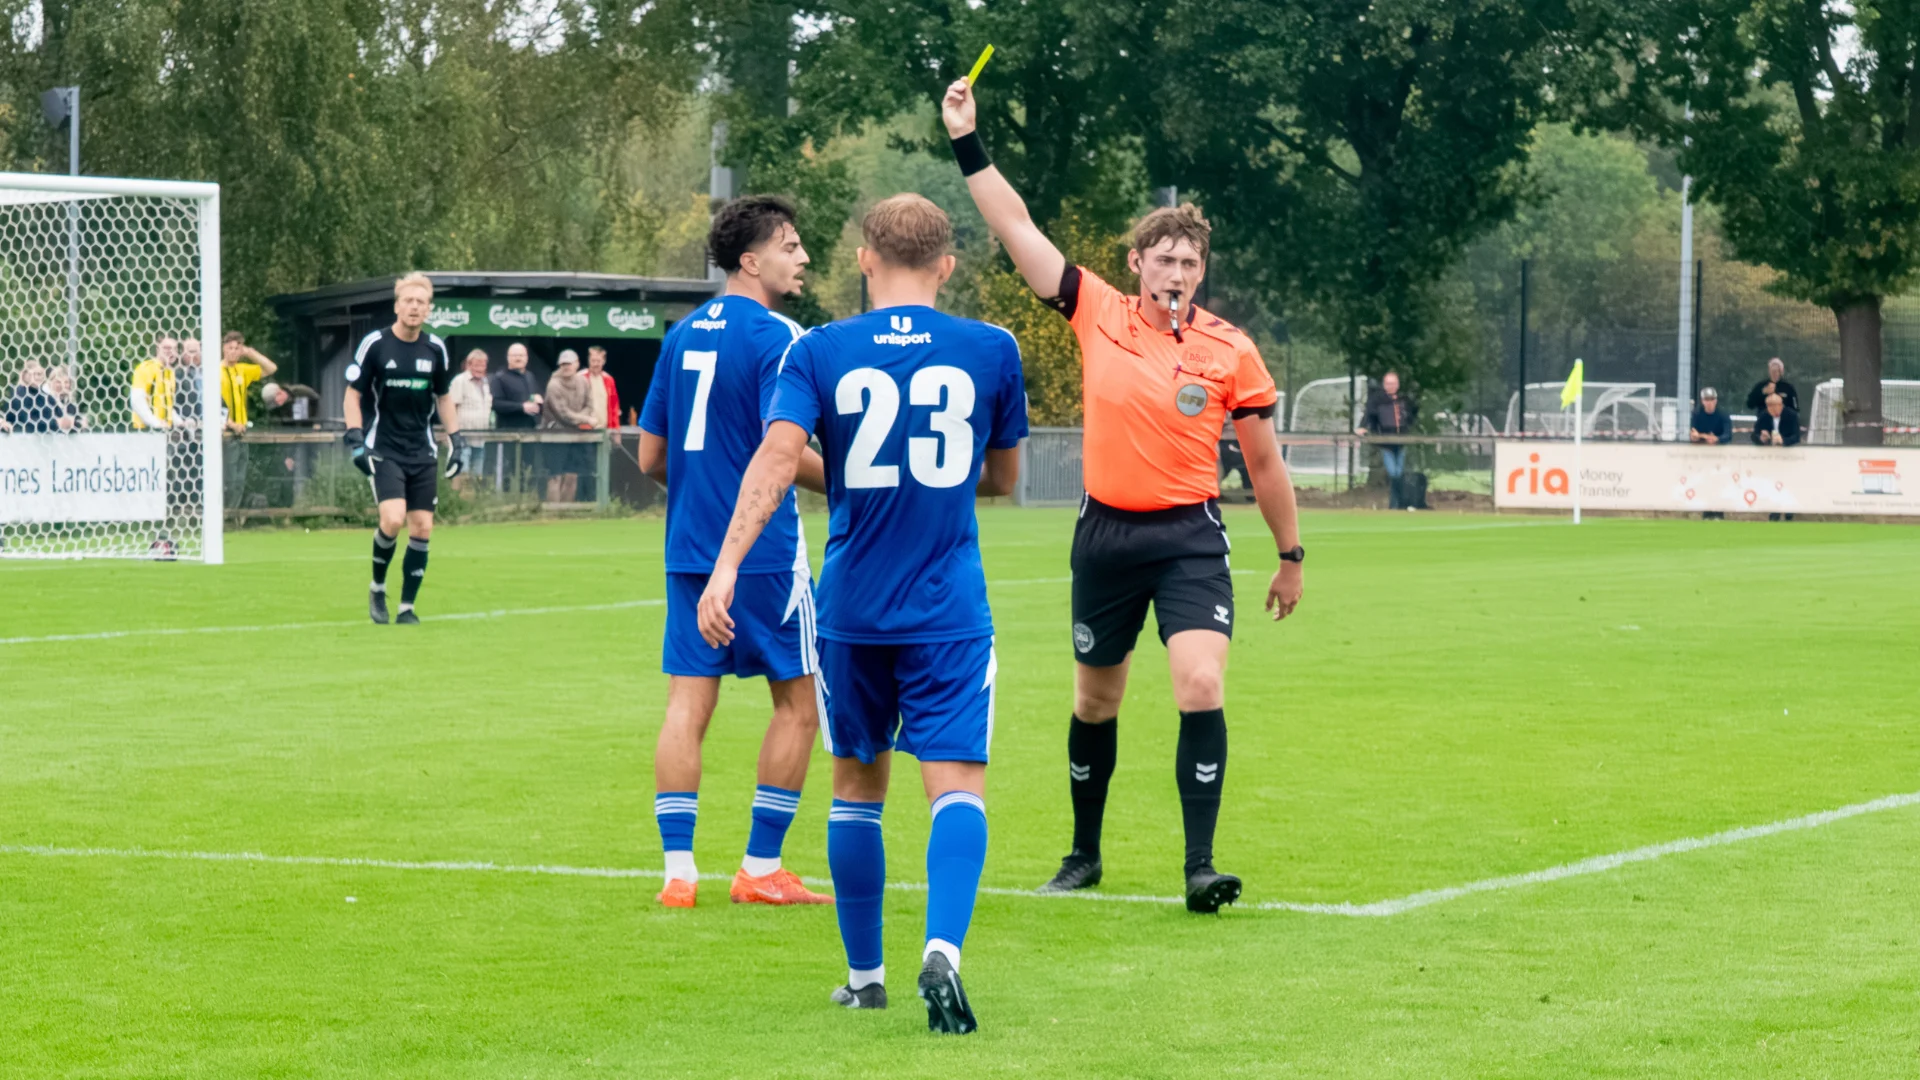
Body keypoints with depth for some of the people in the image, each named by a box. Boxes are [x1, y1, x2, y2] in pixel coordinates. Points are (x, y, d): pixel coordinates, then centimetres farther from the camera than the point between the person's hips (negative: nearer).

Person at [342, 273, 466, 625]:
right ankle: (377, 588, 4)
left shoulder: (435, 348, 5)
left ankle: (407, 607, 10)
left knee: (422, 528, -1)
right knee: (393, 519, -21)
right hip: (383, 450, -4)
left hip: (422, 452, 4)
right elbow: (352, 395, -1)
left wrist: (456, 440, 10)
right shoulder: (375, 344, -6)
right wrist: (355, 439, -11)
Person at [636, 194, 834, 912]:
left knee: (687, 704, 4)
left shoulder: (683, 335, 11)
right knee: (798, 701, 7)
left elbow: (651, 456, 13)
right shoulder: (775, 338, -11)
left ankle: (678, 870, -1)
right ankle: (760, 868, 7)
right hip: (764, 550, -6)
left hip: (688, 549, 6)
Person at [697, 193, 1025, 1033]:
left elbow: (778, 455, -15)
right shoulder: (991, 351, 2)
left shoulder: (819, 352, -1)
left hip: (851, 609, 1)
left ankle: (863, 975, 23)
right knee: (956, 784, -6)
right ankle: (942, 949, -30)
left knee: (857, 784, 16)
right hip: (951, 610, -1)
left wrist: (726, 565, -20)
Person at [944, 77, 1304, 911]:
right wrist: (966, 140, -6)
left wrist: (1290, 555, 10)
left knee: (1201, 688, -18)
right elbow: (1016, 226, -1)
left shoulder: (1230, 352, -2)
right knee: (1095, 701, 14)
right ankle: (1084, 855, 32)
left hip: (1190, 537, -2)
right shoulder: (1098, 314, -1)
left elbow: (1264, 462, 7)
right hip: (1105, 534, 2)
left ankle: (1200, 868, -16)